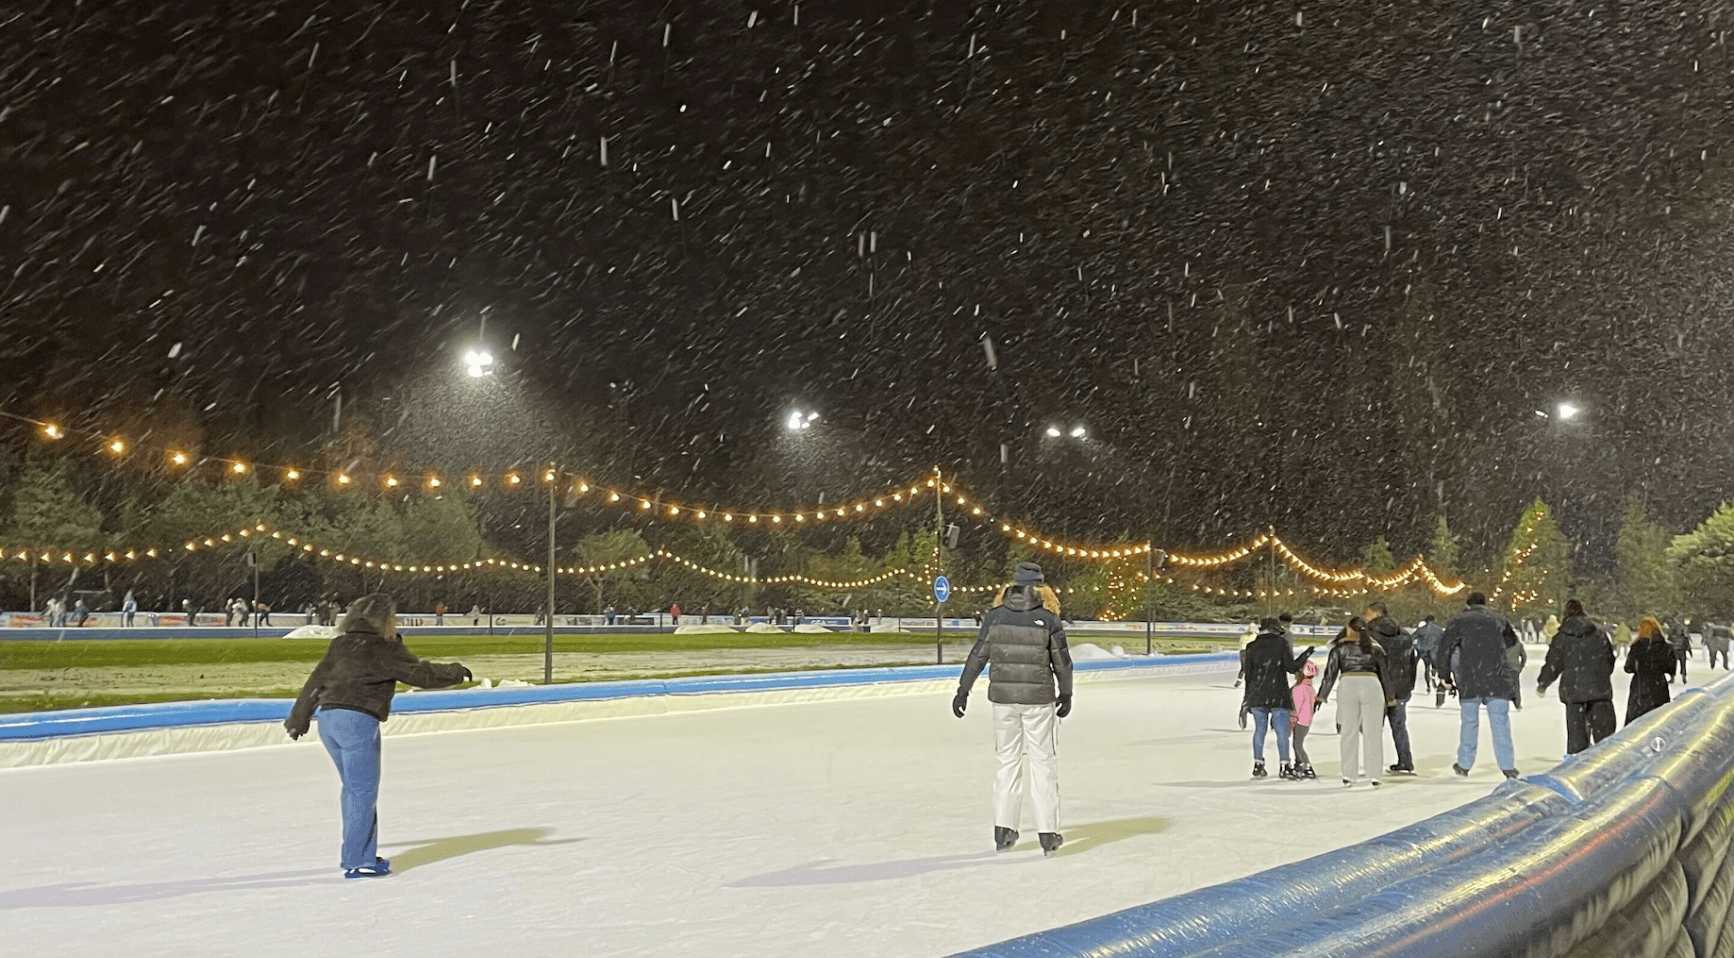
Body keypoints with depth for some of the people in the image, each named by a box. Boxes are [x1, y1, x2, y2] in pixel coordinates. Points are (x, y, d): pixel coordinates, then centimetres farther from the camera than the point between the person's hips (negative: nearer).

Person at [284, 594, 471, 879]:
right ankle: (358, 861, -1)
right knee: (363, 791, -2)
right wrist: (455, 672, 7)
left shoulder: (341, 645, 16)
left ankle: (358, 854, 24)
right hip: (358, 720, -8)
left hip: (328, 718, 8)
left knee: (353, 789, 17)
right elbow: (420, 673, -5)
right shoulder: (386, 649, -4)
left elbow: (316, 682, 20)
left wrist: (299, 718, 27)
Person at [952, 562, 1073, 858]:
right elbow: (1062, 661, -2)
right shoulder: (1048, 618, -8)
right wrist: (1066, 694, 12)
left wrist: (963, 690, 8)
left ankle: (1003, 829, 15)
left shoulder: (994, 616, -2)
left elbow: (978, 656, 0)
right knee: (1043, 763, 6)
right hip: (1039, 700, -2)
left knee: (1008, 761, 14)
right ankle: (1047, 833, 8)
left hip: (1003, 698, 2)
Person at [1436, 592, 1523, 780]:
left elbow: (1445, 647, -3)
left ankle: (1464, 764, 14)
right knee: (1500, 722, 1)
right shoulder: (1498, 620, 12)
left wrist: (1444, 675, 1)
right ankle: (1507, 765, -3)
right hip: (1497, 679, 1)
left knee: (1469, 722, 9)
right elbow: (1514, 643, 23)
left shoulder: (1460, 621, 5)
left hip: (1469, 679, -1)